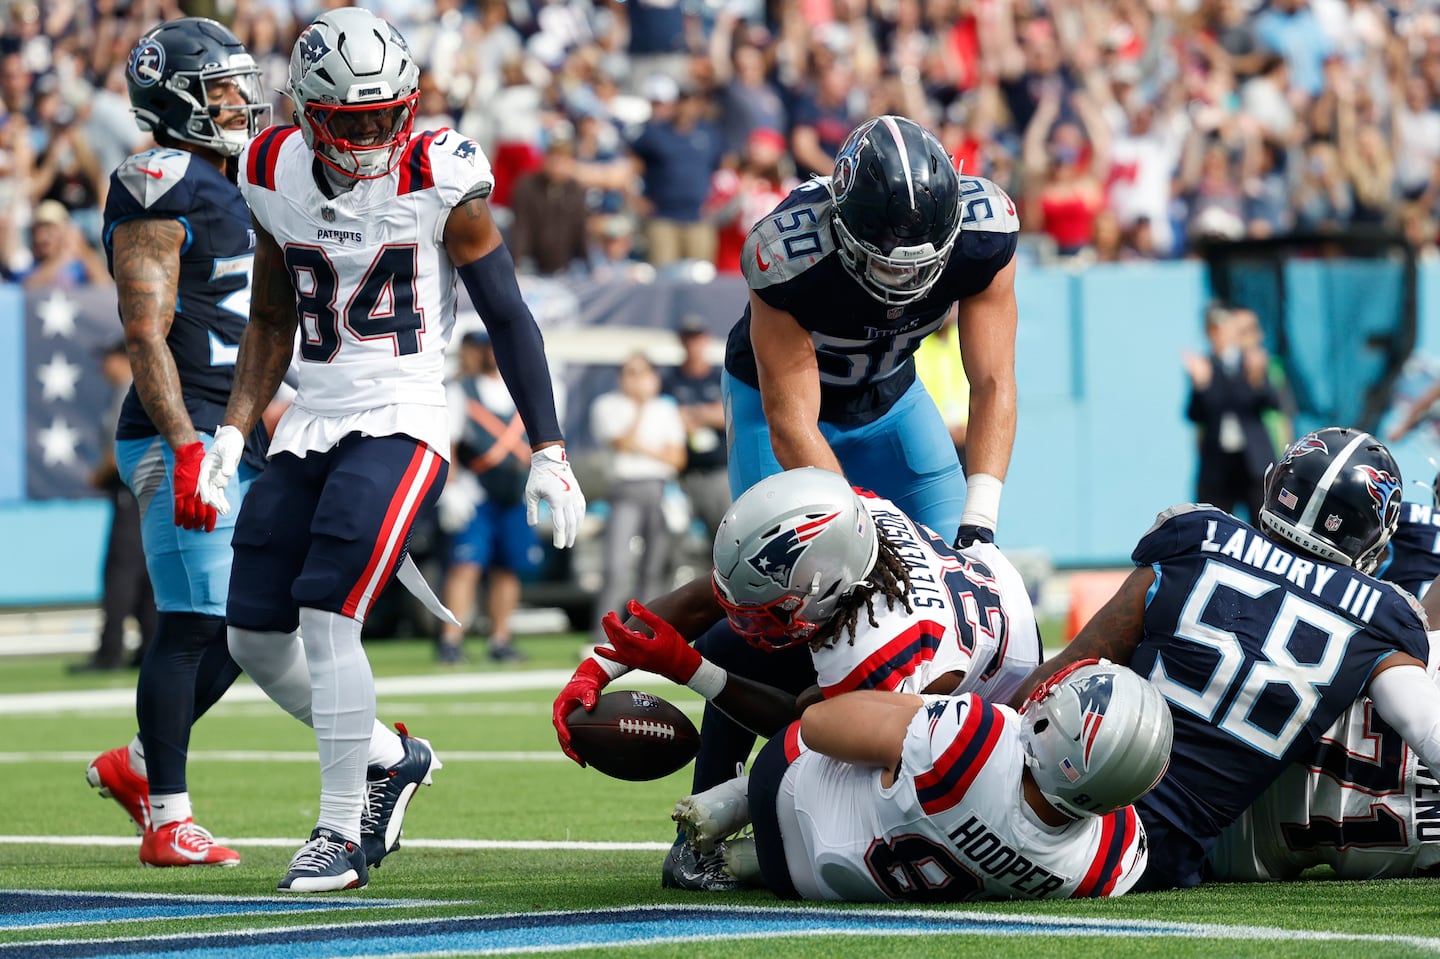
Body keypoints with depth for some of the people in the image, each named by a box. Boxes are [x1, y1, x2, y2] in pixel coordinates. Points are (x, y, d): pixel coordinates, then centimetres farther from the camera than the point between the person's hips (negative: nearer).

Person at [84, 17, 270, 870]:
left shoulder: (229, 194, 19)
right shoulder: (160, 197, -11)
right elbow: (147, 337, -17)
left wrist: (277, 436, 22)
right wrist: (185, 449, -24)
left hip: (234, 442, 10)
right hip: (182, 441, -10)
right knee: (192, 627, -8)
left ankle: (136, 766, 23)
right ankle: (167, 822, -4)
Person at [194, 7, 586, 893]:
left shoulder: (440, 180, -11)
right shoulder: (277, 178, 4)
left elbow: (508, 319, -5)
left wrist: (550, 452, -7)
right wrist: (233, 434, 7)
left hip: (403, 420, -6)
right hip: (313, 422, 6)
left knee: (327, 619, -18)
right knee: (256, 637, 4)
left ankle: (342, 834, -8)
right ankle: (391, 758, 27)